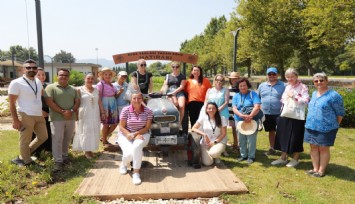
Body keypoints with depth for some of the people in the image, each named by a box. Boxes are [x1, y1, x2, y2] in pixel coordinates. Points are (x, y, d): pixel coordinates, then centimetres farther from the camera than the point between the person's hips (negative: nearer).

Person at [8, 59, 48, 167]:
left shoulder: (38, 81, 9)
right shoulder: (16, 83, -10)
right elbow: (12, 103, -10)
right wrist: (15, 120, -14)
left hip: (39, 115, 7)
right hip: (26, 116, -7)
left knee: (43, 137, 16)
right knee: (25, 141, 4)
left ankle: (22, 156, 32)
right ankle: (27, 161, 24)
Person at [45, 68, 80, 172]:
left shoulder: (73, 89, 13)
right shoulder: (51, 87, -2)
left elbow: (77, 101, 8)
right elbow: (49, 102, -11)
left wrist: (71, 111, -12)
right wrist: (62, 112, -17)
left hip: (71, 118, 5)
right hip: (57, 118, -4)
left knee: (67, 139, 12)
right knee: (57, 139, -4)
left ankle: (64, 155, 28)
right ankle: (58, 161, 1)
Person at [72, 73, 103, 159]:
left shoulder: (96, 90, 9)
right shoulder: (80, 90, -3)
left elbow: (99, 102, 10)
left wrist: (102, 112, 7)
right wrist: (76, 114, -11)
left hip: (95, 115, 4)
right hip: (84, 115, -4)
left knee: (94, 132, 7)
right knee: (85, 132, 0)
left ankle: (90, 149, 17)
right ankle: (86, 150, 8)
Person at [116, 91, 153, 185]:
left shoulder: (148, 111, -7)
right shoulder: (125, 110, -8)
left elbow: (147, 127, -6)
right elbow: (121, 127, -5)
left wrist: (135, 134, -20)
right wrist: (129, 135, -24)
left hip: (141, 134, 0)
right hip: (125, 135, 0)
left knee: (136, 147, -35)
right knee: (129, 154, -25)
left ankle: (136, 173, -19)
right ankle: (124, 163, 15)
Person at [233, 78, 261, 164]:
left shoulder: (253, 94, -1)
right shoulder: (236, 96, 9)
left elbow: (257, 107, -14)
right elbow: (234, 109, -3)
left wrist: (250, 116, -27)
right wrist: (242, 115, -22)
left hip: (251, 121, -3)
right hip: (239, 121, 4)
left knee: (251, 139, -3)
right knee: (241, 140, 10)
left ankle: (251, 156, 12)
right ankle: (243, 155, 24)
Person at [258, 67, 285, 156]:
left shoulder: (283, 85, -2)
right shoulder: (262, 86, 8)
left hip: (278, 113, -3)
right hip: (266, 113, 4)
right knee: (271, 131, 16)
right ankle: (271, 148, 28)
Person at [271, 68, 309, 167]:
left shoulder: (303, 87, -7)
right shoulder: (287, 87, 13)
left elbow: (306, 100, -18)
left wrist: (294, 96, -19)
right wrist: (284, 102, 2)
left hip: (297, 116, -6)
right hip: (285, 115, 6)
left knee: (295, 138, 4)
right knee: (283, 136, 10)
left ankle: (295, 159, 21)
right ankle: (283, 158, 23)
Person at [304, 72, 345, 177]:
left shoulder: (333, 95, -12)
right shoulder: (314, 93, 10)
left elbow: (340, 113, -6)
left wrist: (334, 126, -1)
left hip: (325, 128, -7)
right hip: (311, 126, 7)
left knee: (323, 149, 4)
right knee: (314, 147, 11)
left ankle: (321, 170, 15)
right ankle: (315, 169, 22)